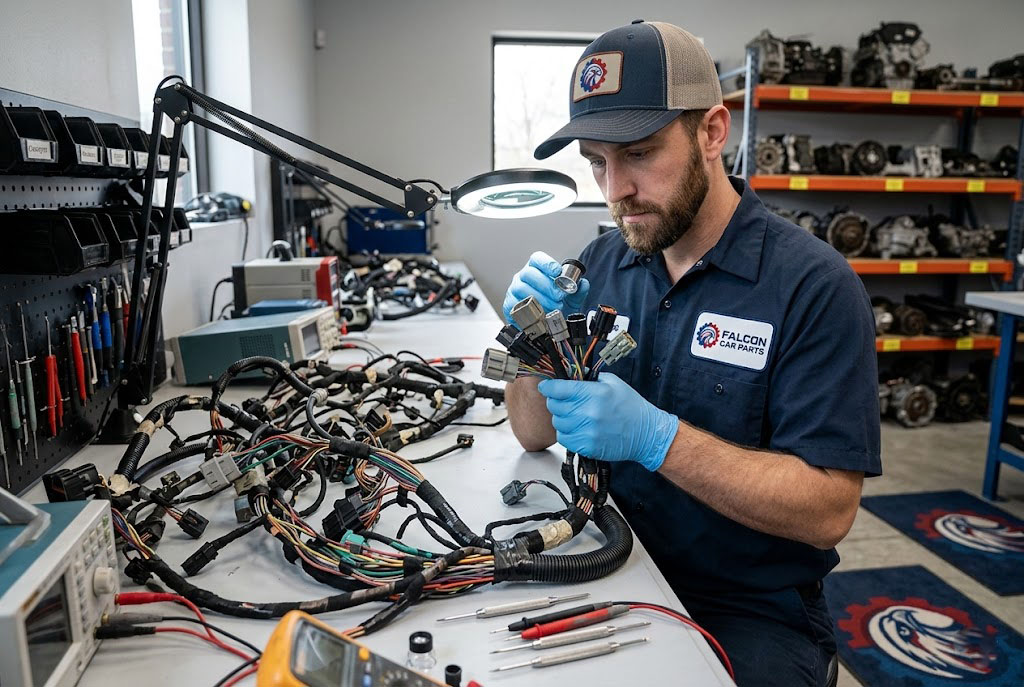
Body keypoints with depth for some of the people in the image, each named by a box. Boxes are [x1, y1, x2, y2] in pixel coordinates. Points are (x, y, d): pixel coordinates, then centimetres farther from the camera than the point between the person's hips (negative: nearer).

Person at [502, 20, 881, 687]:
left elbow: (828, 511, -18)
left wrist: (656, 437, -29)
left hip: (752, 613, -3)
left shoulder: (813, 283, -16)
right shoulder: (602, 263, 0)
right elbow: (535, 434, 4)